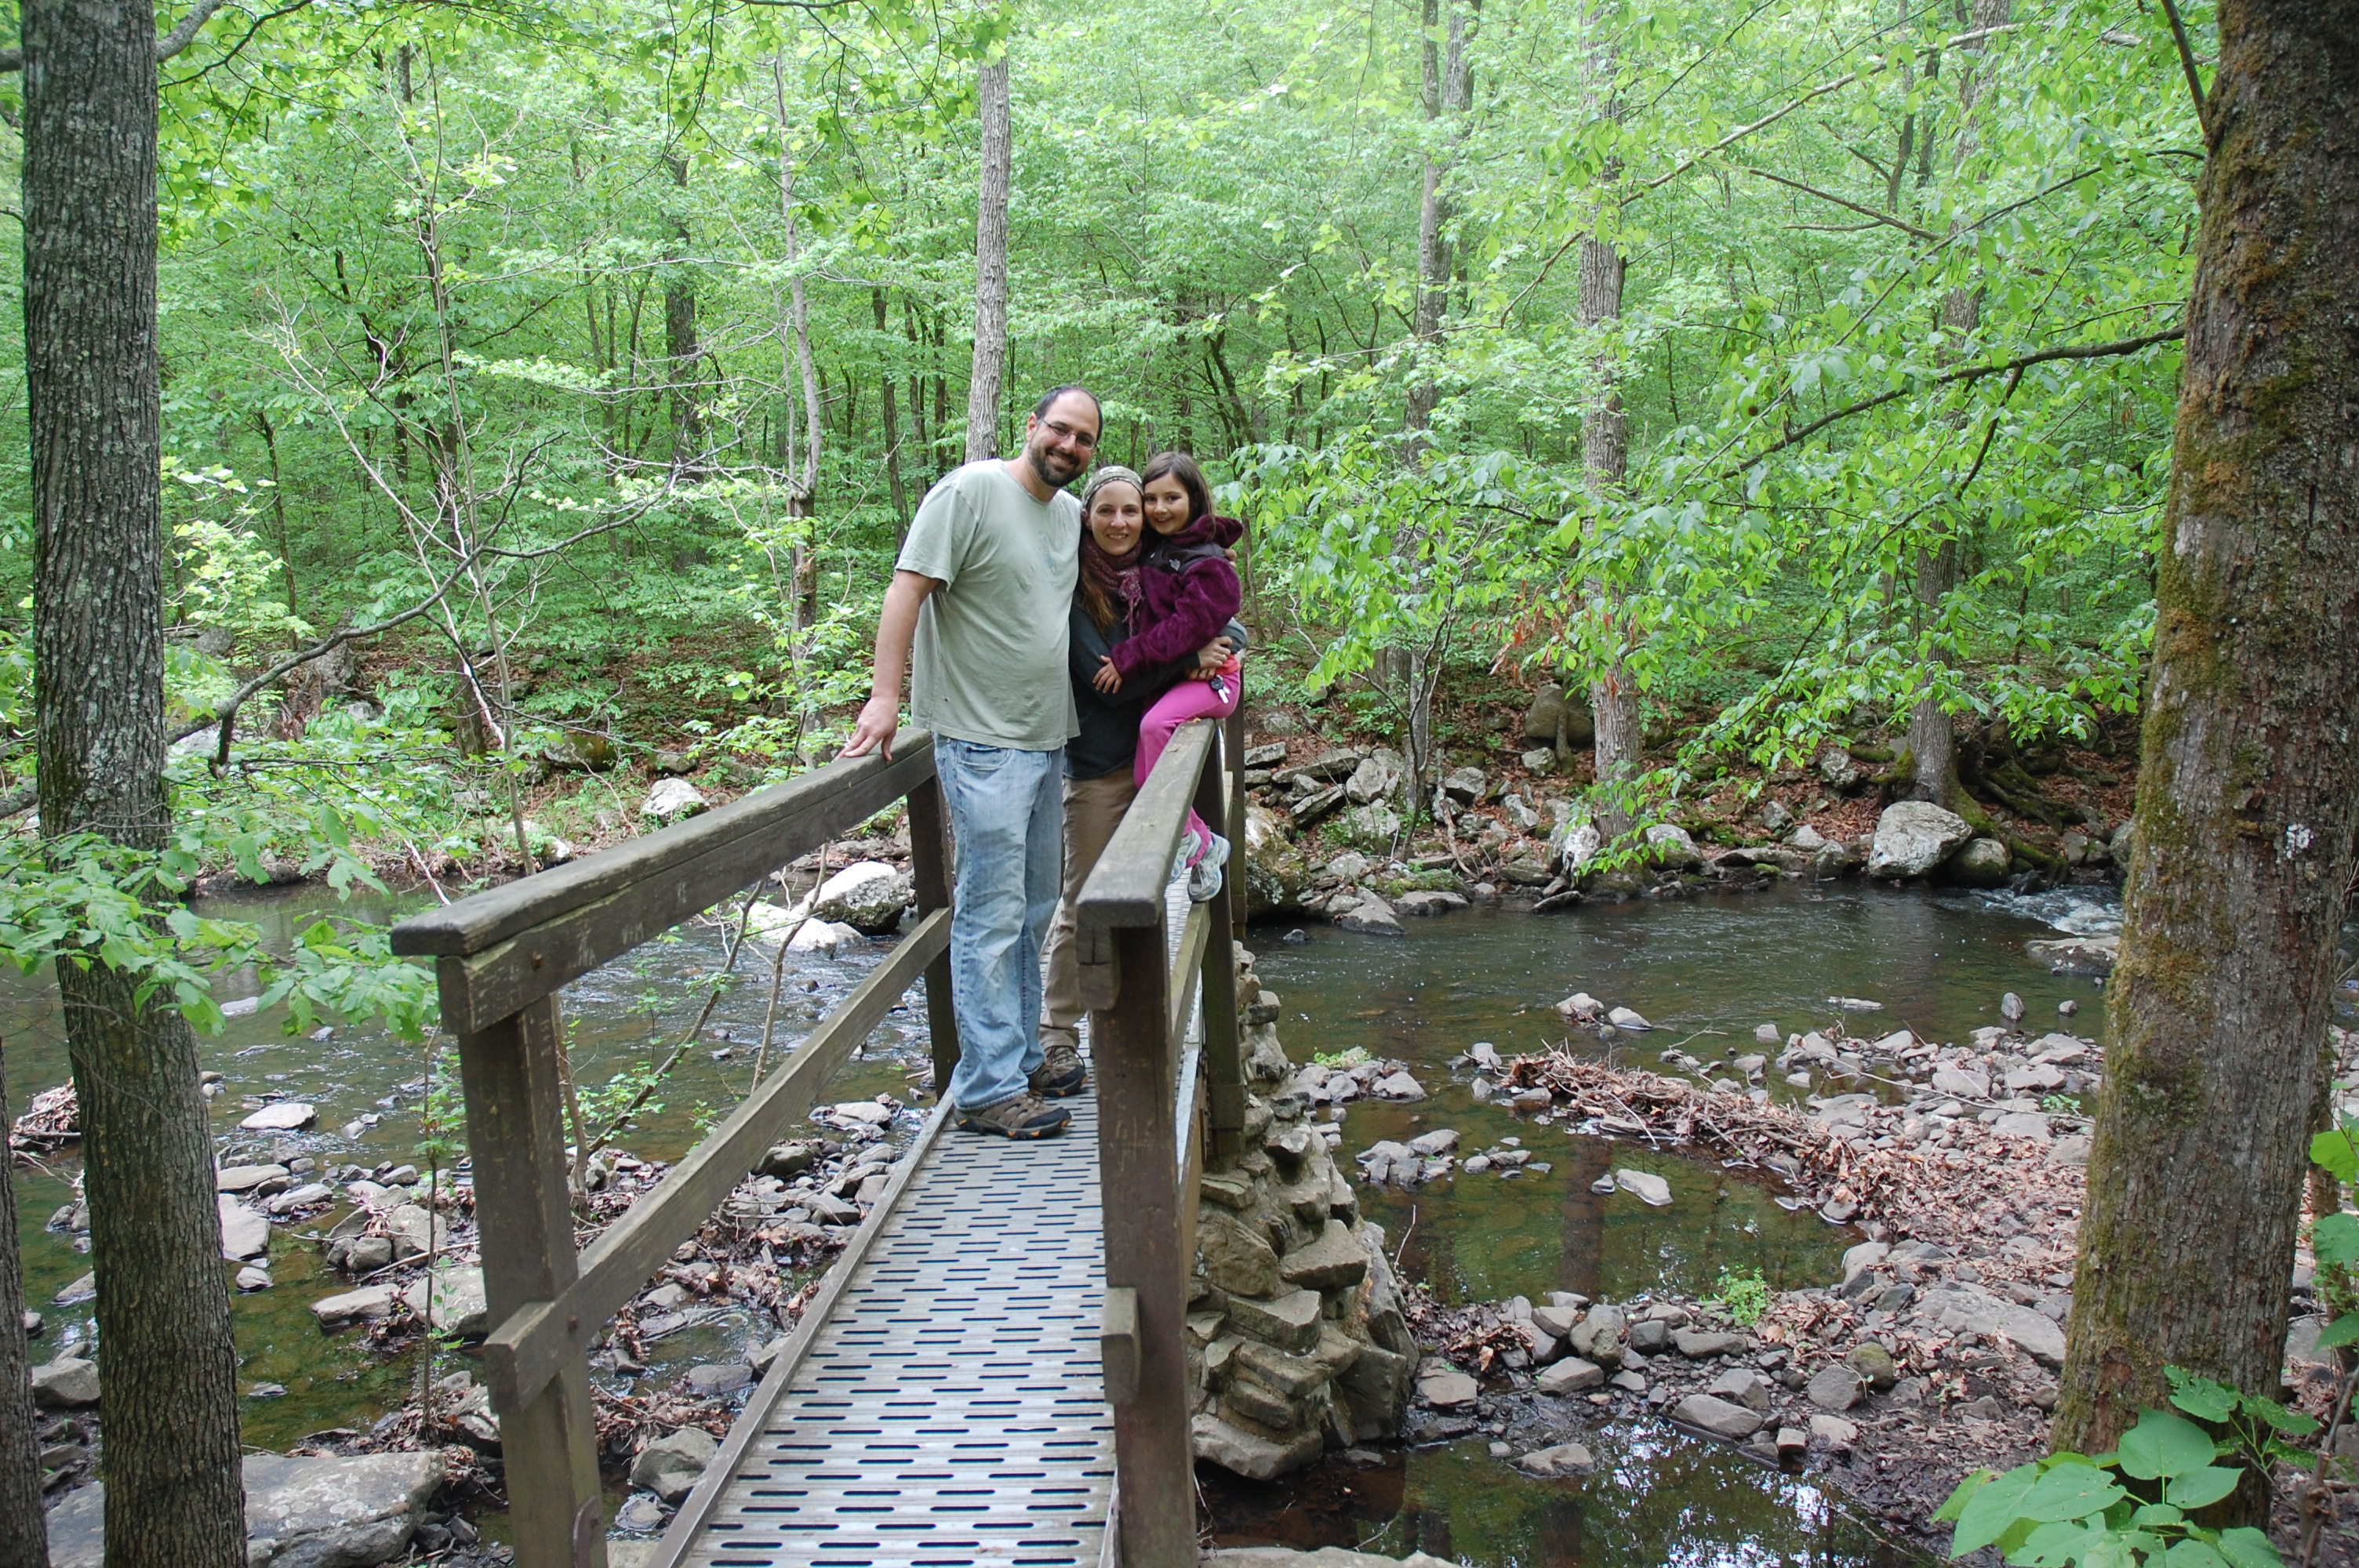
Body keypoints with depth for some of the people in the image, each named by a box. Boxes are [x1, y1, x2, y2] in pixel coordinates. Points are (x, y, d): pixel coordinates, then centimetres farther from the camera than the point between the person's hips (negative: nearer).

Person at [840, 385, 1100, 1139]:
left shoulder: (1072, 514, 13)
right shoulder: (970, 491, -10)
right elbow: (908, 587, -15)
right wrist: (886, 694, -23)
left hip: (1048, 738, 9)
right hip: (983, 743, -8)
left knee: (1035, 909, 15)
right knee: (992, 916, -7)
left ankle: (1021, 1057, 27)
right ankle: (989, 1089, -2)